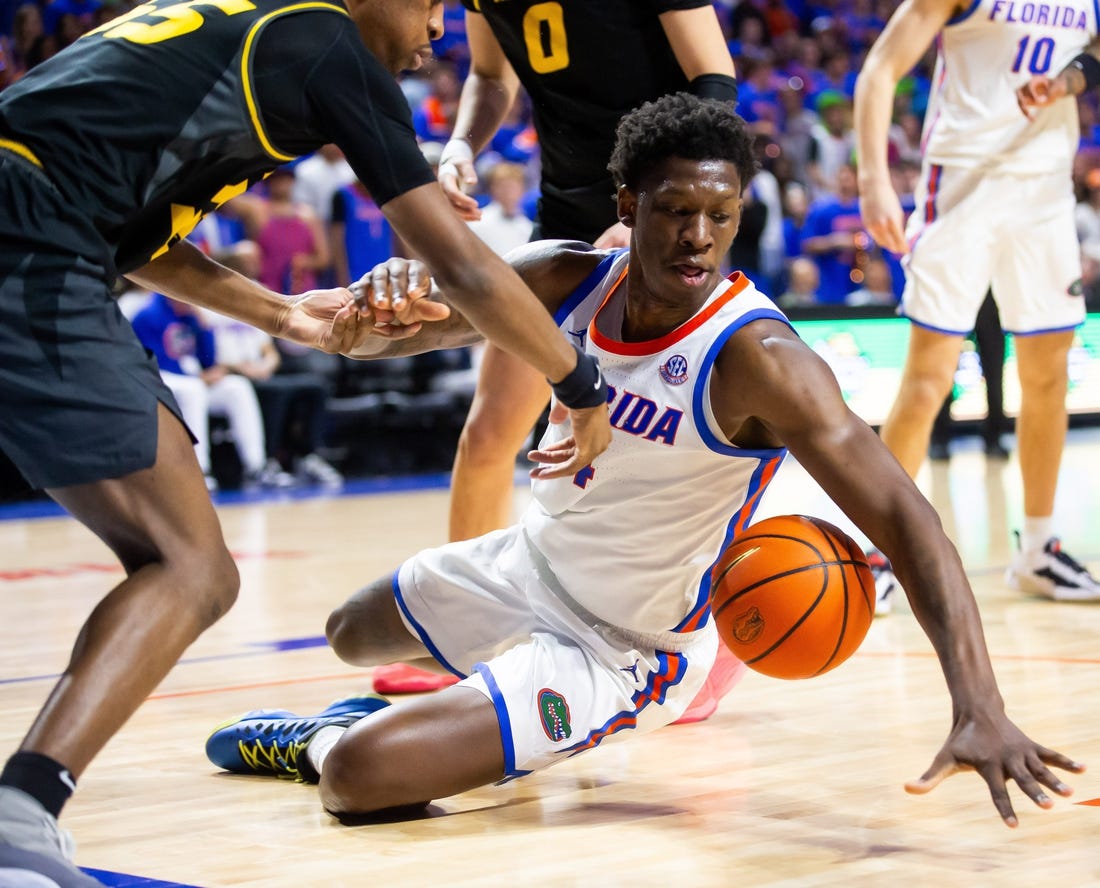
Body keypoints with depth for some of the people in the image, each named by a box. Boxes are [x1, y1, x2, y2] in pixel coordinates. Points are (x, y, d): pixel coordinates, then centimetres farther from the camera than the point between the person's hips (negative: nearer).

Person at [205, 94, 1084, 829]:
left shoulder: (755, 359, -33)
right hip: (533, 560, 7)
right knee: (351, 633, 30)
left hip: (622, 651, -7)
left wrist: (980, 707, -51)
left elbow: (903, 516, -39)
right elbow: (368, 339, -4)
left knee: (355, 774, -16)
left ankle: (334, 742, 18)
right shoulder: (566, 283, -14)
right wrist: (391, 296, -31)